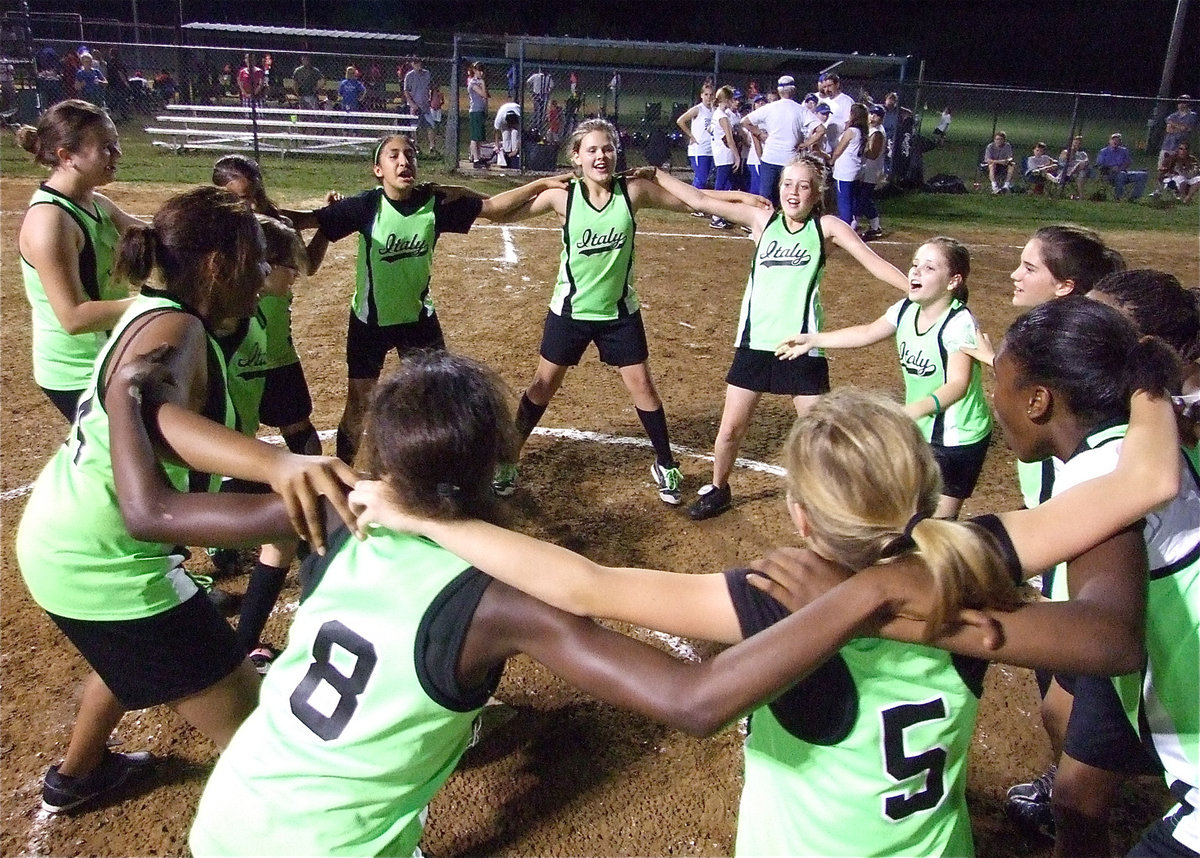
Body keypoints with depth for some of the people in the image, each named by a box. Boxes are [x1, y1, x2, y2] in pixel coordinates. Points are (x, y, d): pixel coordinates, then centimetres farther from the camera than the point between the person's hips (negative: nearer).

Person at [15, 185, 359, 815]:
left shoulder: (156, 311, 5)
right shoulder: (173, 329, -24)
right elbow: (152, 416, -46)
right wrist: (279, 463, -63)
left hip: (59, 537, 10)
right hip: (101, 567, -10)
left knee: (133, 658, 38)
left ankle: (76, 775, 62)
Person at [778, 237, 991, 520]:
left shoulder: (958, 323, -25)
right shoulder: (905, 310, -3)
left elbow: (958, 384, -36)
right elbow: (867, 332, 12)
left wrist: (917, 409, -54)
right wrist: (812, 339, 10)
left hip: (958, 438, -7)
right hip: (921, 433, 7)